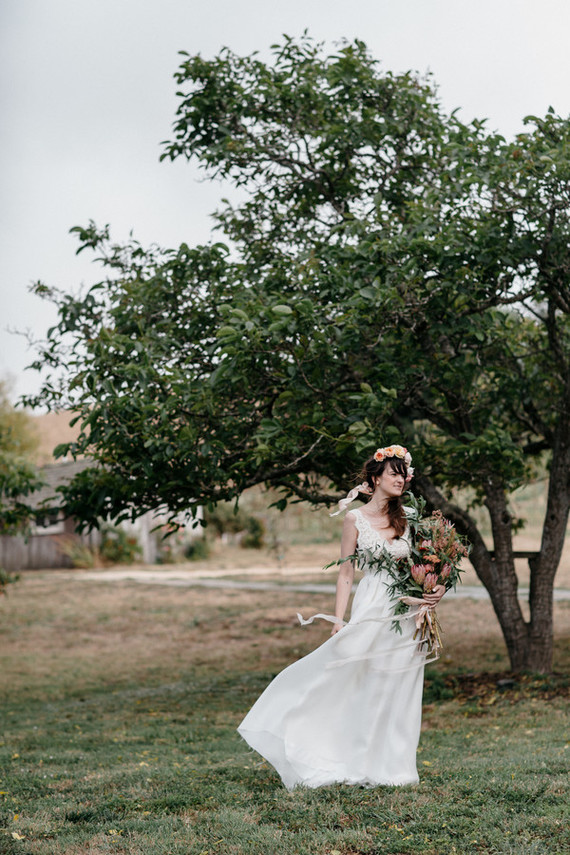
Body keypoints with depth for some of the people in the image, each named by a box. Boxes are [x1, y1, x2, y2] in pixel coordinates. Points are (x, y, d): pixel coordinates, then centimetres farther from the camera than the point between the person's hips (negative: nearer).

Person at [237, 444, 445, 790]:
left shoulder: (406, 519, 9)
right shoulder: (356, 519, 0)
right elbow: (346, 573, 0)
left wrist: (436, 589, -7)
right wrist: (339, 621, -7)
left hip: (406, 615, 3)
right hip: (371, 612, -3)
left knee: (399, 693, 5)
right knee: (364, 689, -2)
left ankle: (393, 767, 14)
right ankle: (365, 766, 8)